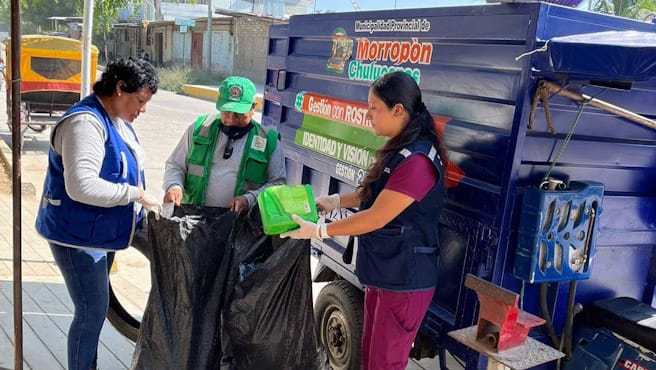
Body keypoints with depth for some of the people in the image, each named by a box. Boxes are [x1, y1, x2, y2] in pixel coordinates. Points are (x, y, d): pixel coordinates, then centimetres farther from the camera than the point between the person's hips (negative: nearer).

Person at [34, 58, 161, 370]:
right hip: (78, 235, -10)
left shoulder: (118, 121, 8)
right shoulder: (85, 122, -23)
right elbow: (81, 185, -34)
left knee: (95, 308, 21)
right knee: (92, 313, -2)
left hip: (101, 232, 10)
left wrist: (140, 205, 4)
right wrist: (136, 194, -25)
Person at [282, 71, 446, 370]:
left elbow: (376, 218, -24)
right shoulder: (399, 149, 7)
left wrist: (318, 231, -18)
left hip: (405, 279, -10)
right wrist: (334, 201, 7)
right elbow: (373, 193, 20)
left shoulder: (417, 160, -26)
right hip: (382, 272, 10)